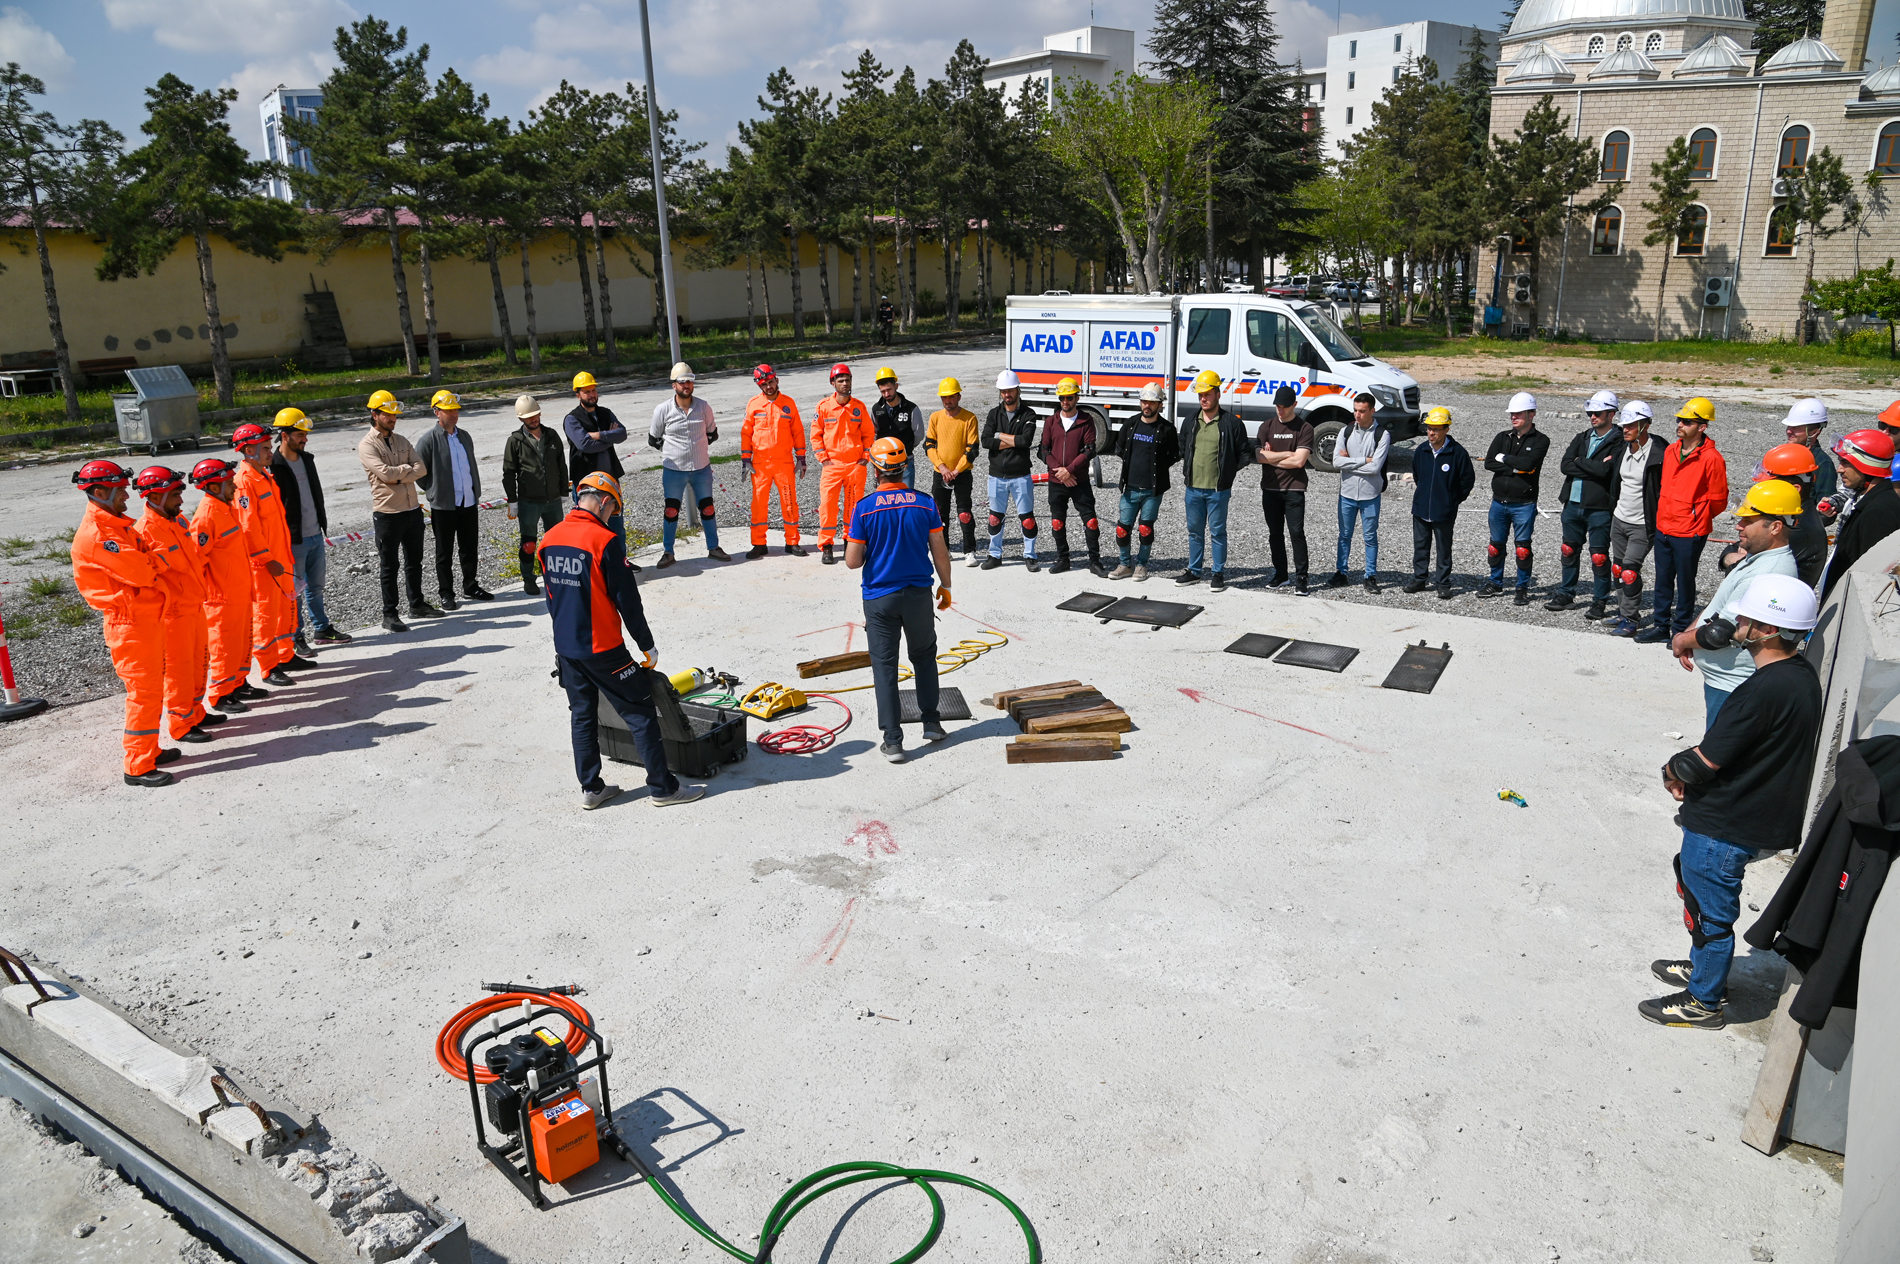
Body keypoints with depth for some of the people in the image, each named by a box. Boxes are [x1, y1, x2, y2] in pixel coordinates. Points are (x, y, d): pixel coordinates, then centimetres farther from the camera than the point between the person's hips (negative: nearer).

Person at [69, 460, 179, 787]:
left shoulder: (114, 525, 14)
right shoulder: (95, 534, -19)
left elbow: (143, 561, 13)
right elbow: (140, 572, -22)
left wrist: (151, 561, -7)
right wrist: (160, 560, -5)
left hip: (148, 618, 10)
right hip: (130, 624, -10)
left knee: (151, 687, 17)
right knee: (144, 692, -6)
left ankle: (149, 750, 27)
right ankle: (138, 767, 0)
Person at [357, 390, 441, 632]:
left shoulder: (401, 441, 12)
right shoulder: (367, 446, -8)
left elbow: (421, 468, 0)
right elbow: (385, 473, -21)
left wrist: (399, 475, -15)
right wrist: (408, 468, -5)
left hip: (413, 509, 6)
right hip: (387, 513, -6)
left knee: (414, 560, 16)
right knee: (389, 565, 2)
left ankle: (417, 604, 29)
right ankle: (389, 614, 10)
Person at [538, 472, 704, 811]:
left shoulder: (549, 539, 4)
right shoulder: (605, 540, -18)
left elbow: (552, 596, 14)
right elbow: (627, 600, -15)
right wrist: (647, 646, -5)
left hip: (565, 649, 7)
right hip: (603, 650, -7)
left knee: (582, 716, 16)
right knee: (640, 713, 3)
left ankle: (591, 789, 23)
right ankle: (662, 787, 8)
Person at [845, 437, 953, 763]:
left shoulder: (864, 508, -11)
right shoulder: (925, 504, -5)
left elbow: (853, 561, -10)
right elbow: (940, 553, 0)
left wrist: (850, 543, 12)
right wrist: (946, 586, 14)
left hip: (879, 598, -2)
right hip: (919, 595, 2)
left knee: (885, 665, 5)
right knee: (924, 656, 22)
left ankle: (892, 740, 5)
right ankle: (930, 721, 26)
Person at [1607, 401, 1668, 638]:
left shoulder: (1659, 454, -18)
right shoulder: (1623, 449, 5)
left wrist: (1658, 522, -16)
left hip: (1642, 525, -8)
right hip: (1619, 519, 8)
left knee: (1630, 571, -10)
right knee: (1618, 569, 12)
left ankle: (1631, 620, -1)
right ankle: (1623, 613, 25)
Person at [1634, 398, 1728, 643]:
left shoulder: (1711, 459, -14)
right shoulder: (1670, 451, 6)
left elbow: (1718, 501, -7)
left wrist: (1695, 519, 3)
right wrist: (1664, 515, 15)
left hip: (1690, 533, -7)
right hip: (1663, 529, 7)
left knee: (1685, 582, 5)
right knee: (1663, 580, 15)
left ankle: (1680, 630, 16)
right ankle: (1661, 627, 26)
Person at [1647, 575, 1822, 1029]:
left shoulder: (1762, 692, -30)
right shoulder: (1803, 676, 1)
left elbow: (1700, 763, -25)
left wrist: (1672, 771, -4)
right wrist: (1688, 771, 1)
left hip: (1725, 827, -10)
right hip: (1762, 814, 10)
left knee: (1710, 911, 8)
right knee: (1691, 880, 28)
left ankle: (1703, 1001, 27)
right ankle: (1704, 967, 45)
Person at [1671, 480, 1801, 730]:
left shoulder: (1767, 575, -25)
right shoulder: (1757, 557, 8)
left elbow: (1719, 634, -23)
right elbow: (1718, 602, 19)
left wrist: (1681, 641, -6)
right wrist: (1690, 633, 5)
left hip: (1732, 688, -10)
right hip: (1723, 680, 10)